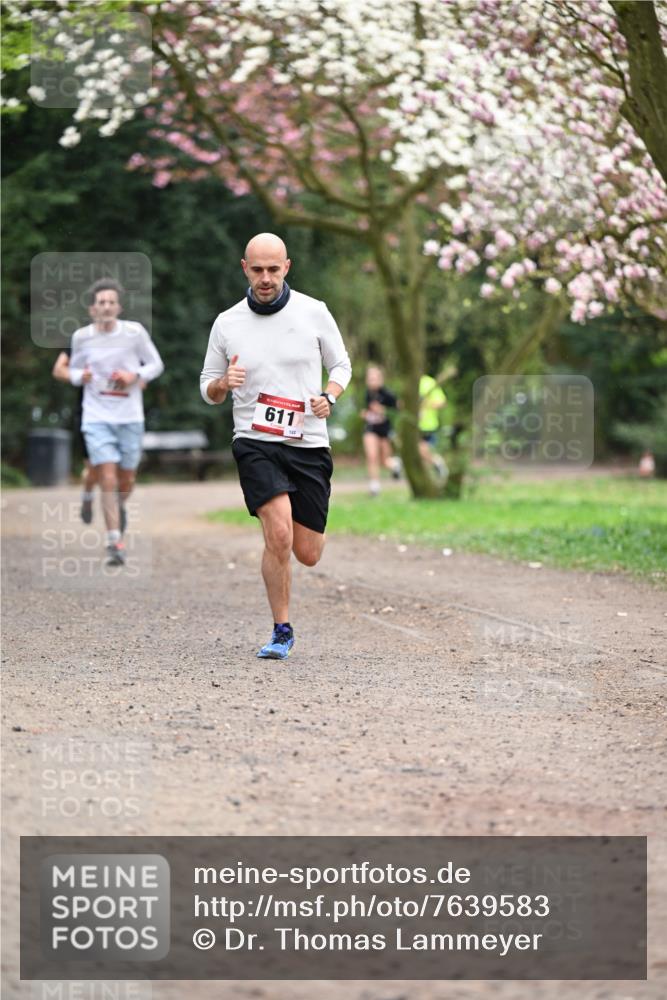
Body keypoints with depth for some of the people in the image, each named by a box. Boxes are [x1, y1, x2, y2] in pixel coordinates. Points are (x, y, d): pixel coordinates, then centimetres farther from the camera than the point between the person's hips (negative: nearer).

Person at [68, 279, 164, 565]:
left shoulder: (134, 332, -5)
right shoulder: (82, 337, -2)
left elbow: (156, 364, 6)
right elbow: (74, 370, 13)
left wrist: (136, 375, -13)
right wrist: (81, 376, -10)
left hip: (130, 418, 1)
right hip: (97, 418, -1)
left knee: (126, 481, 11)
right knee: (108, 480, -12)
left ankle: (119, 506, 47)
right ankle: (114, 544, -8)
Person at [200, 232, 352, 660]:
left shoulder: (314, 312, 2)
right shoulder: (227, 324, 3)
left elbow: (341, 365, 13)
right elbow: (208, 390, 12)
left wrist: (329, 397, -8)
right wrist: (223, 383, -11)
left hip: (309, 444, 1)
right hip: (255, 443, -1)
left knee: (308, 554, 3)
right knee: (279, 536, -22)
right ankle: (282, 631, -6)